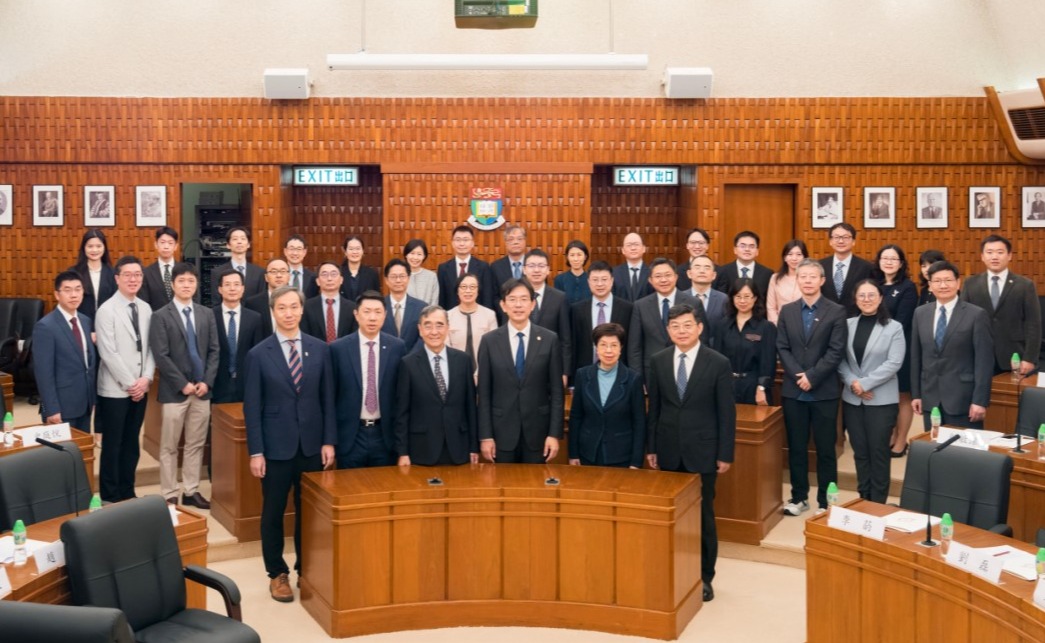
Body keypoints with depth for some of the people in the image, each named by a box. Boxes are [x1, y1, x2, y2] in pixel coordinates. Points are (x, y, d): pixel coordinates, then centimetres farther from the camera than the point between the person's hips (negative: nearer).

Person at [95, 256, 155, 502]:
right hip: (115, 389, -5)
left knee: (131, 444, 13)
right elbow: (108, 353, -14)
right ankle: (110, 498, 13)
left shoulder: (146, 309, 8)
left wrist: (146, 378, -6)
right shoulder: (107, 310, -10)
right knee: (112, 445, 3)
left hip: (141, 388, 5)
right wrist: (130, 384, -14)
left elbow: (151, 347, 8)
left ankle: (127, 493, 23)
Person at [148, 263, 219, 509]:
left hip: (202, 389, 4)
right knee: (170, 447, 4)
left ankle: (191, 491, 20)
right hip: (174, 391, -4)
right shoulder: (161, 316, -3)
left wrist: (207, 381, -6)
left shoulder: (207, 314, 10)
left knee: (196, 444, 10)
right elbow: (161, 356, -10)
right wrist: (183, 384, -14)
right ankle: (169, 496, 12)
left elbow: (214, 351, 7)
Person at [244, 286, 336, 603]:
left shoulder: (320, 349, 2)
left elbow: (328, 398, 4)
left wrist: (329, 441, 0)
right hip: (276, 446, -2)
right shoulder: (259, 354, -4)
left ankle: (307, 570, 26)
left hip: (312, 445, 2)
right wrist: (255, 451, -8)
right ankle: (277, 573, 24)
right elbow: (252, 407, -4)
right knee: (273, 512, 9)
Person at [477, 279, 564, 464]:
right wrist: (485, 436, -4)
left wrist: (555, 434, -5)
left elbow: (556, 390, -1)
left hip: (537, 431, 0)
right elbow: (484, 393, 0)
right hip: (501, 431, 0)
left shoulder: (550, 339, -1)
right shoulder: (489, 341, 0)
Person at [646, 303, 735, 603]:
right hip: (669, 451, 3)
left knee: (703, 515, 5)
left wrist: (726, 454, -5)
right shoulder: (658, 361, 3)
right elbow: (654, 407, 8)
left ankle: (704, 577, 19)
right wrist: (651, 447, 7)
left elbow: (727, 412, -4)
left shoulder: (718, 363, -6)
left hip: (702, 451, -2)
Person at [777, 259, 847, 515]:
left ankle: (826, 501, 14)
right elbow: (782, 348, 3)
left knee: (825, 449, 4)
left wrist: (812, 376, -15)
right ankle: (799, 497, 21)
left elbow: (836, 351, -8)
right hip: (793, 390, 3)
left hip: (824, 391, -3)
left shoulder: (836, 311, -1)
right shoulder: (787, 311, 9)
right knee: (796, 447, 9)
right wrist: (798, 375, -11)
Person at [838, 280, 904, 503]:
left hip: (882, 399, -3)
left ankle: (878, 503, 14)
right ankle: (863, 500, 21)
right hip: (852, 399, 3)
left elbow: (894, 363, -12)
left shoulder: (894, 327, -4)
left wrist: (865, 383, -17)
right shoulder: (847, 325, 5)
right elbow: (840, 359, 4)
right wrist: (851, 382, -12)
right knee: (860, 451, 10)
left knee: (878, 452, 3)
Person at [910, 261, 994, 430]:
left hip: (963, 399, -4)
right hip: (930, 399, 4)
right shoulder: (920, 313, 8)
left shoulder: (977, 315, -5)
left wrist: (980, 400, -12)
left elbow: (984, 361, -8)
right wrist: (915, 394, 8)